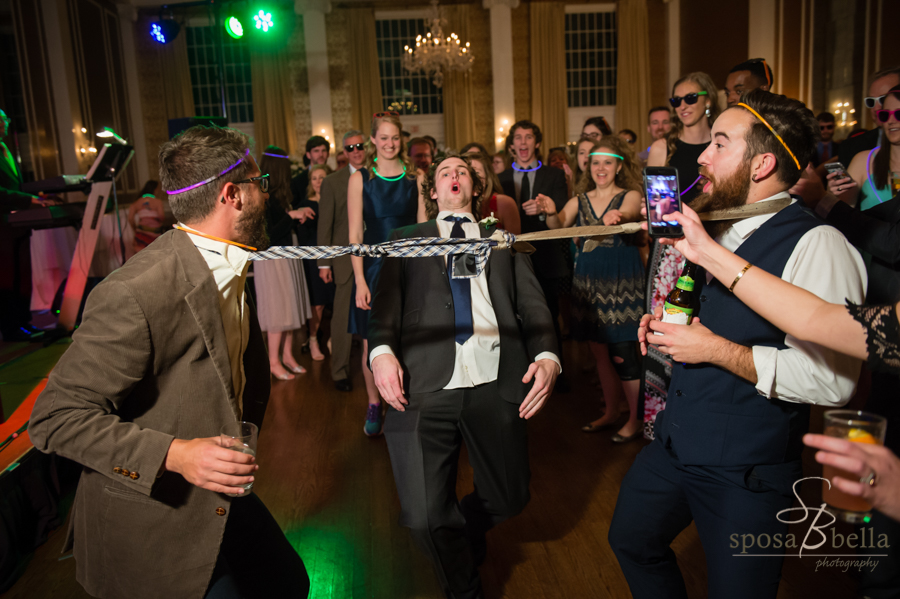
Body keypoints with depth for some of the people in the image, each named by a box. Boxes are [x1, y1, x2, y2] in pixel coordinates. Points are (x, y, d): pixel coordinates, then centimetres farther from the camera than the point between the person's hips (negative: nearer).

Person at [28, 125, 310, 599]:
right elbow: (56, 417, -23)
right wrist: (174, 454, -32)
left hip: (221, 501, 8)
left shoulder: (228, 269, 0)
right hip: (154, 531, -8)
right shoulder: (133, 294, -29)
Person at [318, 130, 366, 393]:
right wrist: (324, 263, -3)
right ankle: (340, 372, 15)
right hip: (346, 259, -2)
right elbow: (325, 224, 2)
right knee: (343, 317, 3)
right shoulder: (332, 182, 2)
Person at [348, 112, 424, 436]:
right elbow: (355, 234, -1)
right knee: (372, 344, 3)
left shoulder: (415, 177, 6)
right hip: (373, 266, -1)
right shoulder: (360, 179, 2)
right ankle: (374, 406, 22)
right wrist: (360, 280, -8)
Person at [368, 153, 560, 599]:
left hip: (495, 385, 2)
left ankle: (466, 532, 44)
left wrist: (547, 356, -6)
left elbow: (532, 305, 13)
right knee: (424, 518, -7)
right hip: (425, 384, -1)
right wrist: (382, 350, -13)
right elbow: (385, 303, 8)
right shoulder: (407, 240, 21)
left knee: (508, 499, 7)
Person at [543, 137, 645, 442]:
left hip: (622, 280, -4)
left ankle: (636, 418, 11)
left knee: (622, 352, -6)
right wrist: (551, 213, -29)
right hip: (589, 279, 5)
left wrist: (617, 217, -47)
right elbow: (558, 225, -5)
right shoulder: (580, 200, 11)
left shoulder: (630, 195, 0)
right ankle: (611, 412, 28)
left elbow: (629, 213, -24)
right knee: (600, 351, 12)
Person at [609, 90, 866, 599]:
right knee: (632, 540, 23)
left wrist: (715, 348, -23)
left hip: (747, 475, -8)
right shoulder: (720, 230, 7)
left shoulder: (816, 245, -20)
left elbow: (832, 380, -28)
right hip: (677, 443, 8)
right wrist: (667, 324, 2)